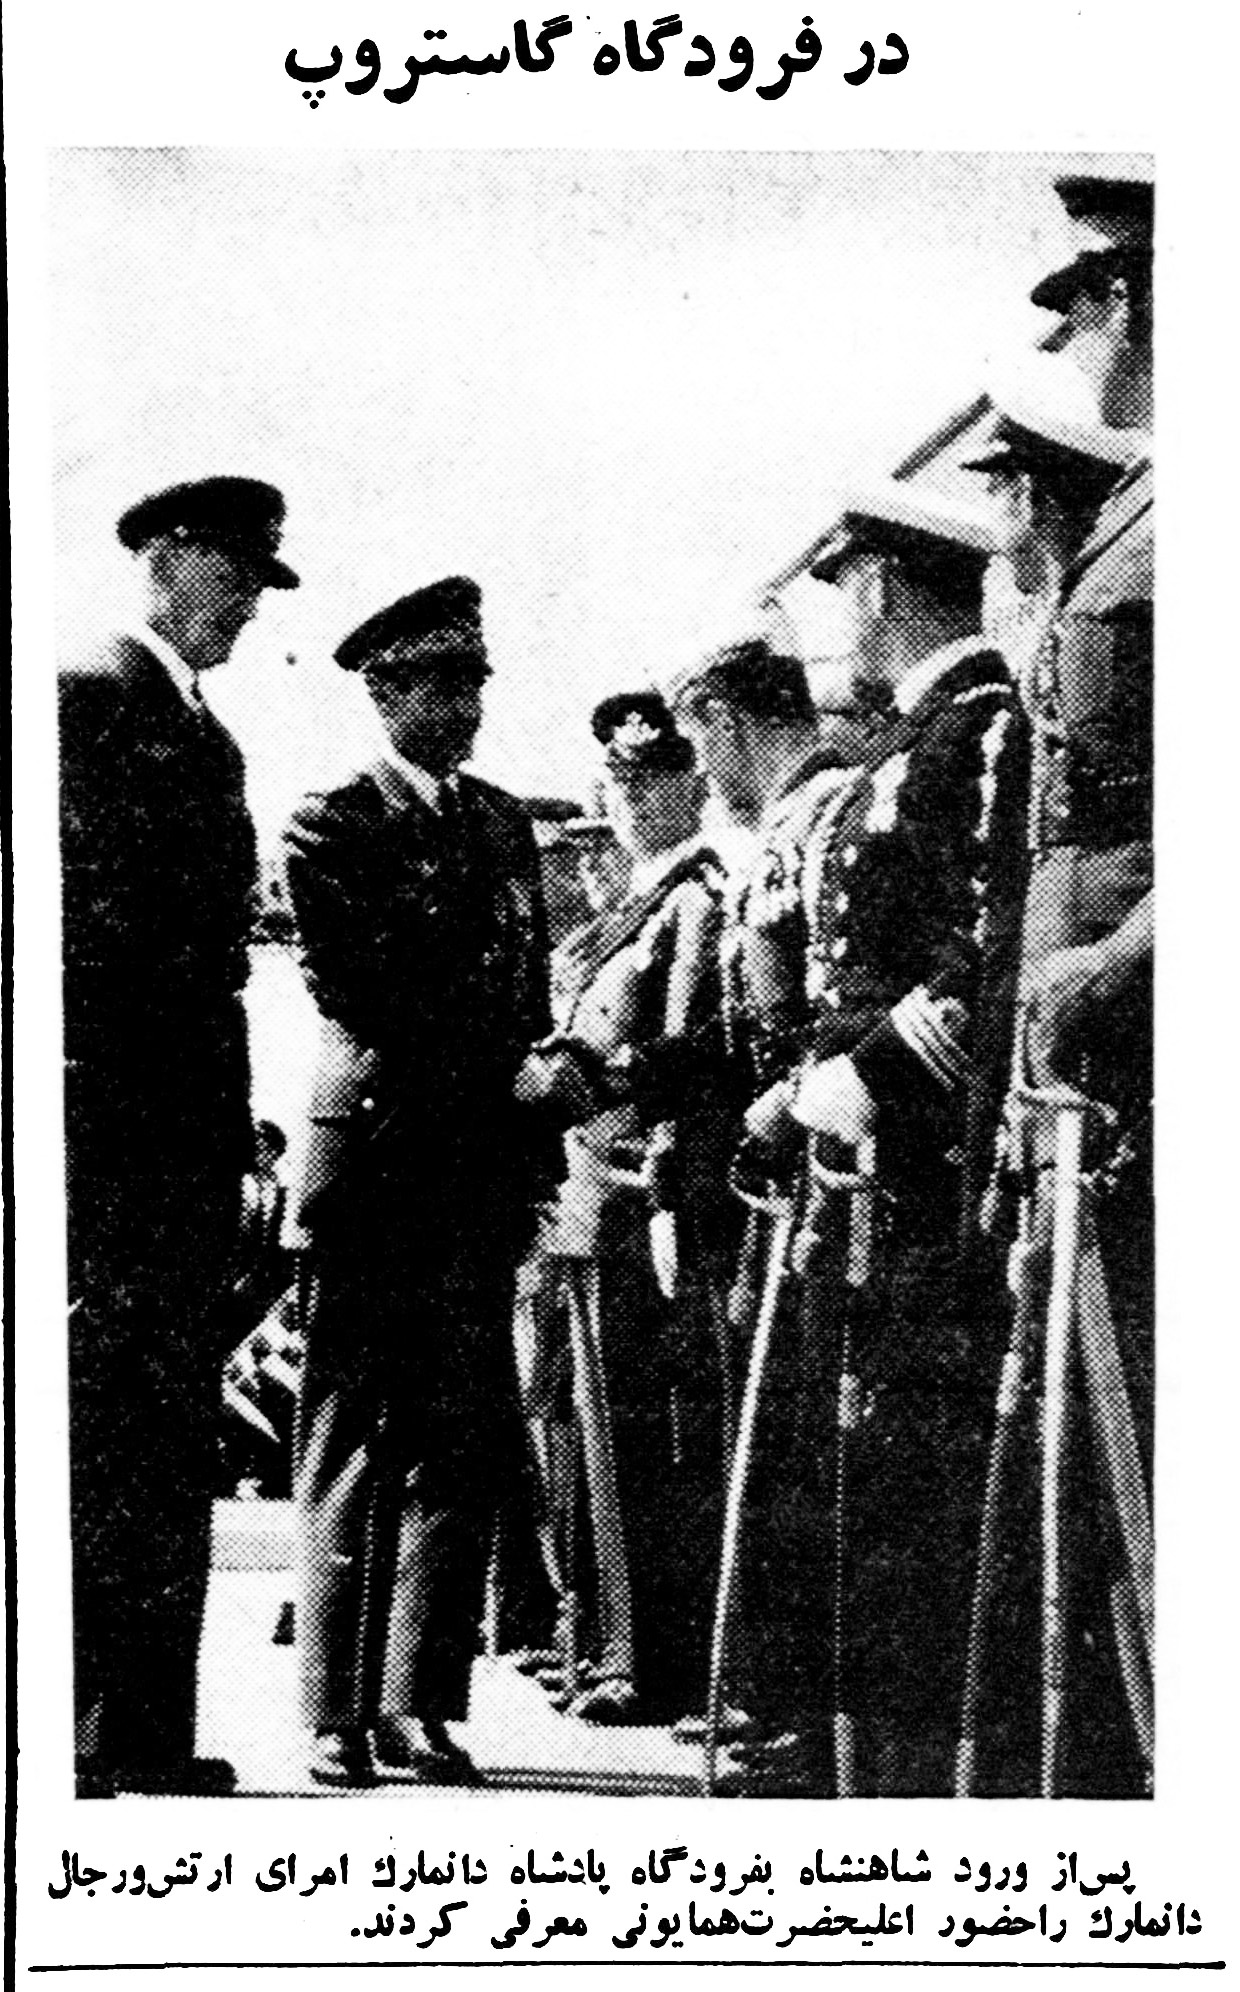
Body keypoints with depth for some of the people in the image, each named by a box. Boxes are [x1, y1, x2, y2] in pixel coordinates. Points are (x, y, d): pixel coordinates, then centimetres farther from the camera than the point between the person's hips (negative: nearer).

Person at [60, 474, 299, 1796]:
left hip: (193, 1127, 9)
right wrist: (78, 1080, -18)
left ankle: (147, 1724, 13)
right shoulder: (84, 700, -4)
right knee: (98, 1415, -6)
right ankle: (73, 1722, 1)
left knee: (175, 1428, 8)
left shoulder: (211, 741, 22)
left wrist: (235, 1126, 15)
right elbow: (73, 906, -12)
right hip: (104, 1114, -9)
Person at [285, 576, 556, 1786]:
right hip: (376, 1149, -5)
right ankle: (336, 1717, 6)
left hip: (484, 1165, 5)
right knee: (352, 1444, 0)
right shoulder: (332, 824, 2)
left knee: (464, 1446, 2)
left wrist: (533, 1140, 8)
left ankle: (418, 1706, 9)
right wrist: (490, 1064, -8)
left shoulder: (504, 824, 18)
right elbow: (349, 990, -7)